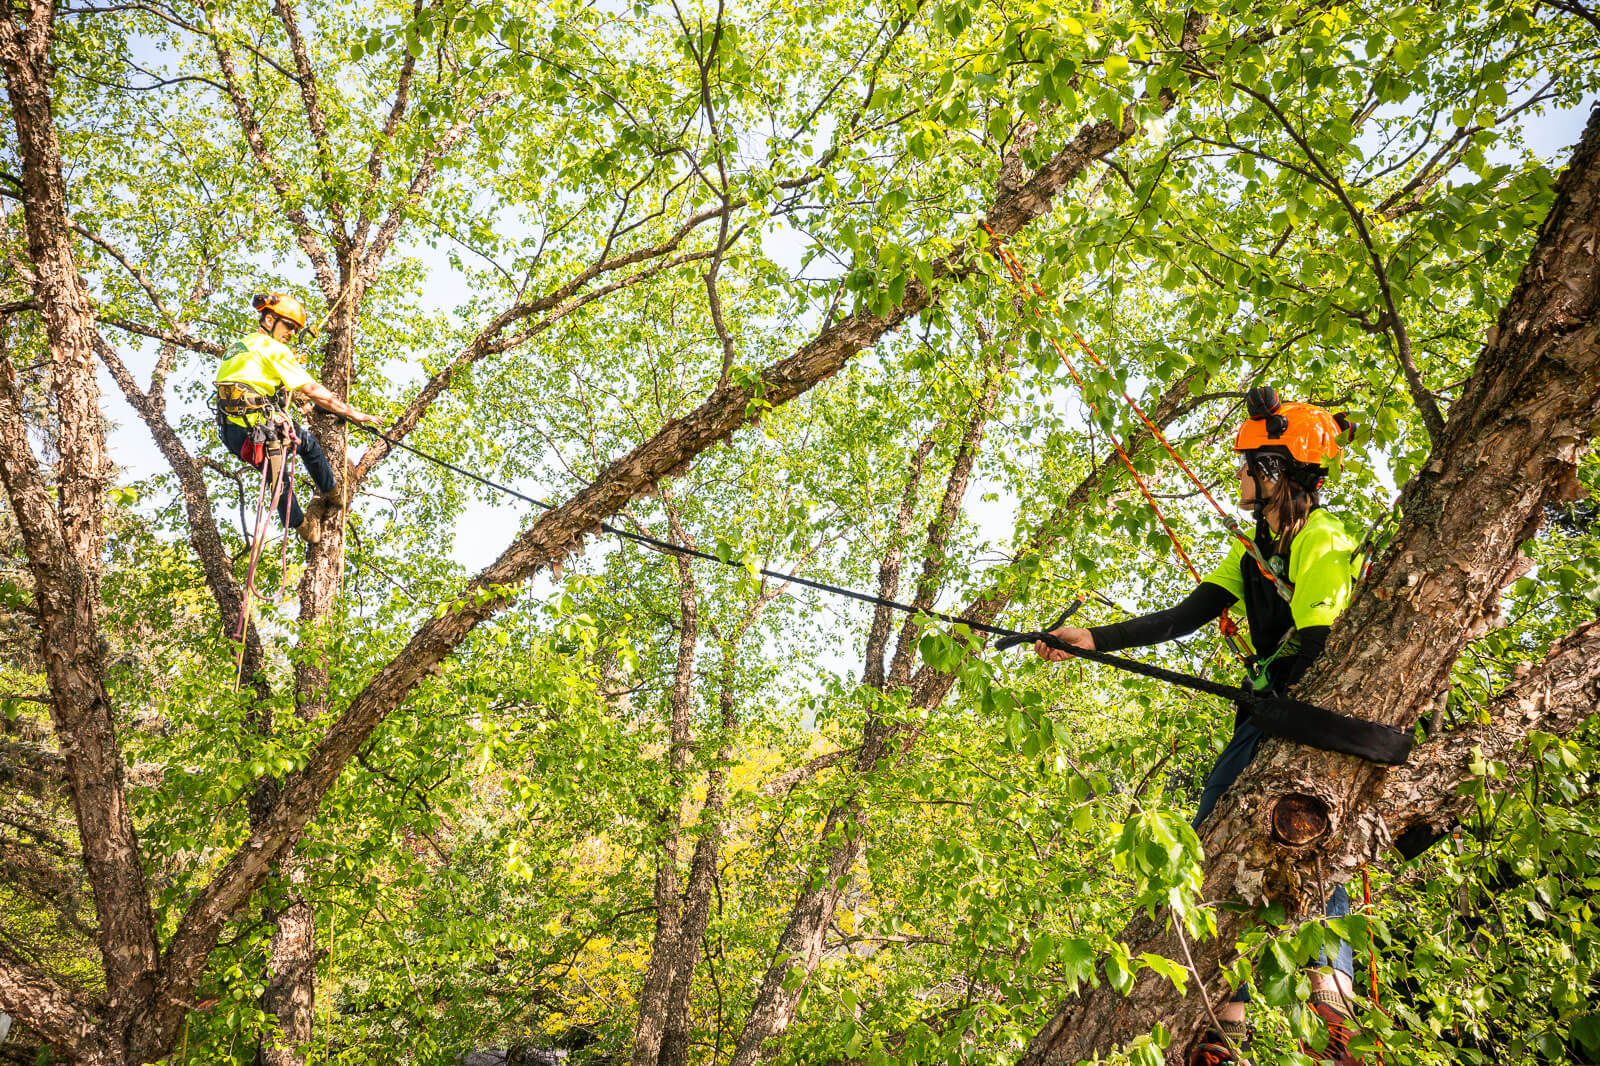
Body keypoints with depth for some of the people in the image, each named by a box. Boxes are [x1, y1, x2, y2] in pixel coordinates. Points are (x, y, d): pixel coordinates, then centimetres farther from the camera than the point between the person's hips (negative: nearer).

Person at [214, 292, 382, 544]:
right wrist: (354, 414, -4)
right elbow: (312, 390, -8)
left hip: (229, 433, 8)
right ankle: (333, 494, 32)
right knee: (308, 441, 18)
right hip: (256, 429, -8)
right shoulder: (272, 348, -5)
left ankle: (303, 528, 32)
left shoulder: (237, 346, 22)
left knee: (277, 476, 23)